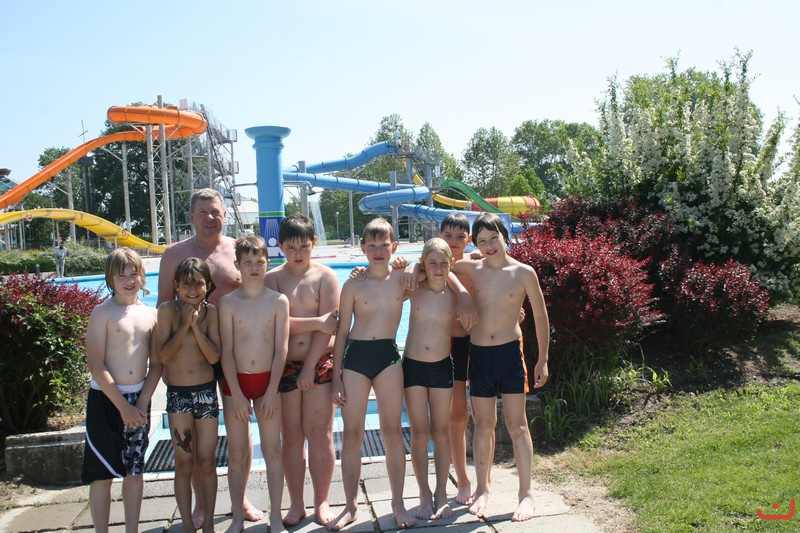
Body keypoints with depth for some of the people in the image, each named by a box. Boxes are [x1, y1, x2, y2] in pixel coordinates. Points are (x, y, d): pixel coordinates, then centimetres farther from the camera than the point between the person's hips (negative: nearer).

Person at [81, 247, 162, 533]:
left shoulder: (150, 314, 5)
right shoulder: (103, 313, -7)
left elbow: (156, 364, 5)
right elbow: (95, 365, -12)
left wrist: (142, 404, -6)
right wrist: (123, 406, -13)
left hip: (138, 399, 4)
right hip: (105, 400, -4)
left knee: (135, 471, 11)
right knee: (102, 474, 4)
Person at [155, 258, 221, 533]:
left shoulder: (210, 311, -1)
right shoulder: (168, 310, -6)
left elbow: (214, 357, -8)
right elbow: (163, 356, -11)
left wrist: (196, 325, -15)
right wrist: (184, 325, -15)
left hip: (207, 392, 2)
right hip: (178, 394, -1)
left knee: (207, 462, 8)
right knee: (184, 464, 4)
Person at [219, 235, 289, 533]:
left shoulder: (279, 301, -3)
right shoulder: (228, 303, -3)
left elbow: (281, 349, -4)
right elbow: (226, 351, -5)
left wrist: (271, 391, -9)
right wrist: (236, 393, -10)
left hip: (267, 380, 0)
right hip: (235, 382, 0)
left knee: (272, 452, 6)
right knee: (236, 454, 10)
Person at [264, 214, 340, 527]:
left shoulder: (325, 276, 0)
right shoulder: (272, 279, 2)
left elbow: (328, 327, -9)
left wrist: (309, 367, -13)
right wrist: (317, 322, -12)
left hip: (319, 363, -1)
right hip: (284, 365, 1)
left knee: (320, 435, 3)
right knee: (291, 436, 9)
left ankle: (321, 501, 19)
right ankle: (296, 504, 23)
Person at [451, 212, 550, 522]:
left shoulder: (523, 273, -4)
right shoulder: (471, 269, 2)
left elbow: (540, 316, 3)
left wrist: (542, 360, 3)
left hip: (510, 353, -2)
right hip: (479, 354, 2)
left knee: (516, 426, 4)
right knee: (483, 426, 12)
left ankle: (525, 493, 16)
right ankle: (483, 488, 29)